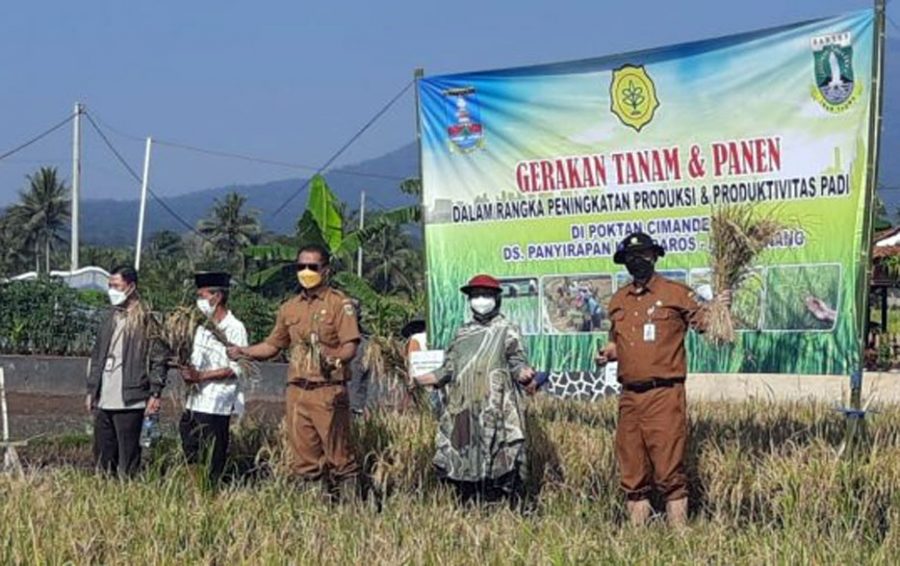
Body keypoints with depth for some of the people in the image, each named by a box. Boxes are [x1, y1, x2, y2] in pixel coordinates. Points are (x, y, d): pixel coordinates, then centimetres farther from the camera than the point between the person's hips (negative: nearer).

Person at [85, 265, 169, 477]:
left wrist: (154, 394, -11)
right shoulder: (109, 318, 15)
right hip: (103, 401, 7)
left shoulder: (144, 319, -5)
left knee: (128, 456, -2)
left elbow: (159, 358, -7)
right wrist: (91, 390, 16)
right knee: (102, 455, 11)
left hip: (129, 402, -7)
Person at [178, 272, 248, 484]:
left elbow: (235, 369, -12)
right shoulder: (202, 329, 18)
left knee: (211, 468, -5)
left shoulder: (234, 328, -6)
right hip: (194, 403, 7)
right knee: (191, 461, 7)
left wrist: (200, 376, -17)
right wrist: (188, 373, -3)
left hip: (216, 405, -7)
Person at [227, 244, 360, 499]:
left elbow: (350, 346, -7)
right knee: (303, 461, 6)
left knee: (339, 458, -6)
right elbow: (273, 345, 24)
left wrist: (334, 358, -28)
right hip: (296, 392, 5)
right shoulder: (290, 308, 18)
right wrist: (243, 351, 9)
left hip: (328, 391, -5)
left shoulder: (340, 303, 1)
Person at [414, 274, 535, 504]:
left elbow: (517, 362, -3)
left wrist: (523, 373, -25)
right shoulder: (462, 333, 19)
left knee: (499, 459, -9)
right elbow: (449, 368, 20)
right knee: (463, 459, 5)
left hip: (496, 410, -5)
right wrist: (429, 378, 8)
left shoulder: (507, 331, 5)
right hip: (463, 411, 5)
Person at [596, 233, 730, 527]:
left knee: (669, 468, -7)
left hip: (664, 394, -5)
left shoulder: (676, 293, 1)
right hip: (629, 396, 5)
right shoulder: (618, 301, 16)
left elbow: (704, 323, 2)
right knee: (632, 470, 10)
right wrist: (609, 352, 6)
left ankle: (678, 530, -1)